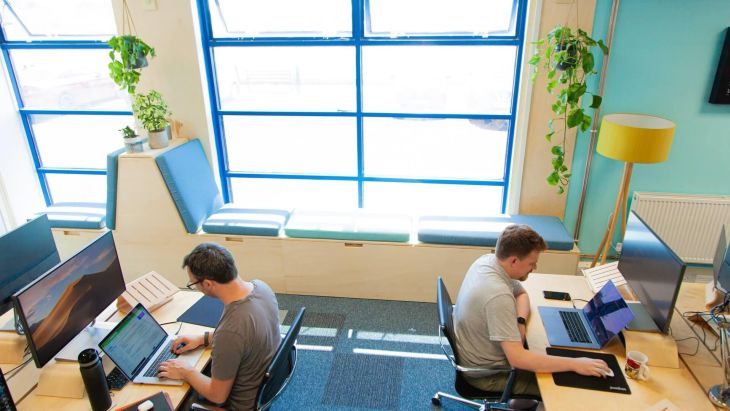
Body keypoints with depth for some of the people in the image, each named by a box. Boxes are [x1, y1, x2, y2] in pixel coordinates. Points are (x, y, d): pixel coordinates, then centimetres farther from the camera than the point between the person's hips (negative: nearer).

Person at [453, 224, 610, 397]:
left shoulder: (488, 260, -8)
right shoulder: (498, 296, -35)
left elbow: (521, 293, 11)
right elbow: (517, 359, -36)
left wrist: (520, 322, -7)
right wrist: (575, 364, -30)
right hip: (485, 372, -8)